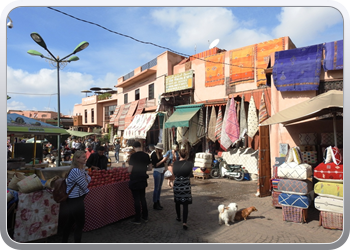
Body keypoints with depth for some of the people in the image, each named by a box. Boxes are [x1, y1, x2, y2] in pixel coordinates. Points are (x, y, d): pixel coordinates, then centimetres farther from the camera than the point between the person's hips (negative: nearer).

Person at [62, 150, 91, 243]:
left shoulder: (82, 169, 6)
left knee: (70, 221, 22)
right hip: (75, 201, -10)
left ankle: (64, 241, 37)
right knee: (80, 224, 2)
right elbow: (85, 185, -18)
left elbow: (89, 179, 8)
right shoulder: (76, 171, -24)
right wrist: (86, 181, 2)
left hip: (71, 200, 10)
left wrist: (86, 179, -11)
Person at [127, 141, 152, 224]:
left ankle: (138, 219, 11)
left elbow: (130, 170, -17)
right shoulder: (146, 155, 0)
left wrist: (128, 168, 5)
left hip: (135, 180, -5)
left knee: (137, 199, 3)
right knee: (143, 198, 17)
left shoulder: (133, 156, -17)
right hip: (143, 179, 5)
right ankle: (145, 217, 25)